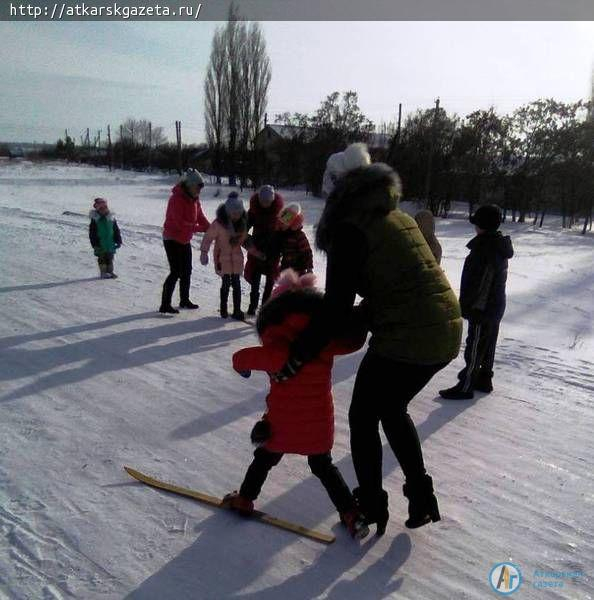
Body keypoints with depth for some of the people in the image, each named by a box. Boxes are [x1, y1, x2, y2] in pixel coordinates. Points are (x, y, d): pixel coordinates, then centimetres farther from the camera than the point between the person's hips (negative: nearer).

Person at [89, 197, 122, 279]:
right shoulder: (95, 219, -6)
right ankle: (103, 272, 12)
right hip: (100, 244, -3)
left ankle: (110, 271, 20)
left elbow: (116, 231, 8)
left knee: (110, 258, 10)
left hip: (110, 244, 3)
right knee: (102, 259, 4)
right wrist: (95, 244, -9)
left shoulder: (111, 218, 3)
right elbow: (92, 233, -4)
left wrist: (118, 241, 4)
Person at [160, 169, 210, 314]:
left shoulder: (194, 199, 5)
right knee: (176, 272, -12)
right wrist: (200, 228, -27)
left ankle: (184, 300, 29)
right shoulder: (176, 199, -22)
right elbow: (180, 223, -28)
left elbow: (200, 217, 4)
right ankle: (165, 305, -6)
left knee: (187, 271, 15)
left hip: (185, 240, 9)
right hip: (172, 240, -9)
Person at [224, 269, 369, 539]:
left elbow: (240, 358, -20)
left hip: (283, 425, -3)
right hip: (320, 425, 3)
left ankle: (244, 499, 41)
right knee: (324, 467, 23)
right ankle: (351, 515, 21)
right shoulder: (327, 345, -9)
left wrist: (243, 366, 3)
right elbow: (354, 339, 0)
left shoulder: (277, 352, -19)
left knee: (264, 459, 23)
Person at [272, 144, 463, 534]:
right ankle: (421, 495, 32)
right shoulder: (399, 216, 15)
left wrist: (295, 358, -8)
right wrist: (366, 312, 19)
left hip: (405, 340, -8)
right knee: (393, 409, 27)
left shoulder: (349, 228, -10)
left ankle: (371, 508, 26)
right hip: (447, 334, 8)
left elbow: (337, 308, -15)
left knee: (363, 419, 14)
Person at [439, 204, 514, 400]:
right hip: (496, 305, 10)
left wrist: (465, 306, -16)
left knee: (474, 348, -2)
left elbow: (476, 282, -24)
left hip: (482, 308, -10)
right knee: (488, 345, 19)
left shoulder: (484, 248, -23)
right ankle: (484, 380, 31)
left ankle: (465, 387, 6)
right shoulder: (499, 246, 8)